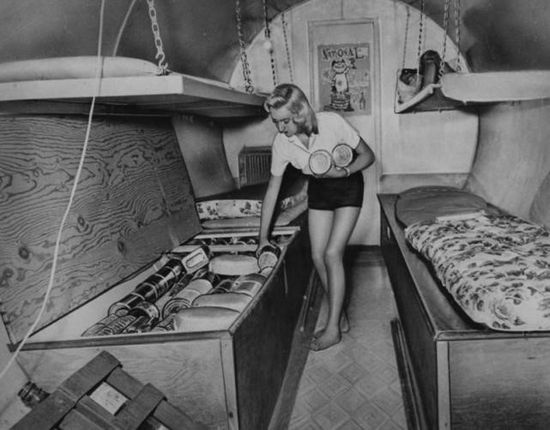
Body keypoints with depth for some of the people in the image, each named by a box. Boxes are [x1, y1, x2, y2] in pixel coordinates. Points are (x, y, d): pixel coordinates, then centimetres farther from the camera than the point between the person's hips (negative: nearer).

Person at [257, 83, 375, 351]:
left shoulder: (332, 122, -28)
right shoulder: (281, 142, -17)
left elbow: (368, 155, -13)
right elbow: (272, 189, -7)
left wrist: (344, 172, -32)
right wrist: (263, 237, -5)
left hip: (347, 188, -4)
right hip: (318, 191, 4)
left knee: (332, 254, -14)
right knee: (318, 257, -1)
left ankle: (334, 328, 0)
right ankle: (338, 316, 19)